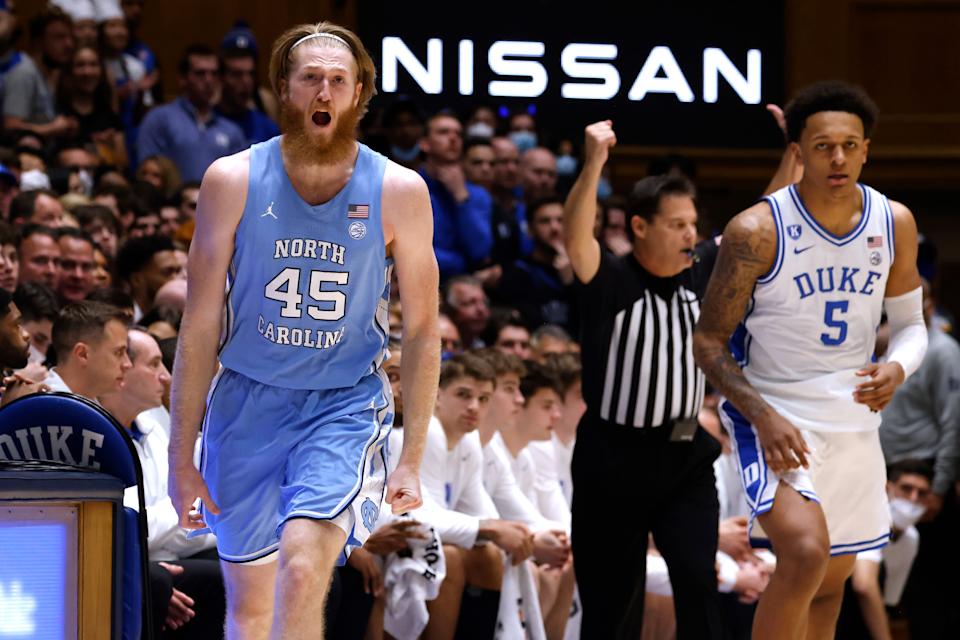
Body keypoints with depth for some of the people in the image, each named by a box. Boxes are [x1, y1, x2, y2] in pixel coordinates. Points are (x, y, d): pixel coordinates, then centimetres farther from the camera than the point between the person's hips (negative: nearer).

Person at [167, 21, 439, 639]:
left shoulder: (398, 191, -5)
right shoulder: (233, 180, -4)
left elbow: (422, 332, 2)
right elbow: (200, 326, 0)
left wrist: (412, 460, -4)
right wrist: (181, 456, -1)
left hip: (346, 404, -2)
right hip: (247, 403, 2)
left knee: (302, 569, -24)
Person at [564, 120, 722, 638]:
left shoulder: (700, 271, 3)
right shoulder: (610, 282, -12)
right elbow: (575, 238, -31)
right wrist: (594, 162, -46)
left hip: (684, 454, 4)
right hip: (615, 459, -4)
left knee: (699, 583, -10)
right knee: (610, 598, 5)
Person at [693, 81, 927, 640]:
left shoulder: (895, 223, -2)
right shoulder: (758, 231, -16)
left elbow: (911, 323, 10)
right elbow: (709, 343, -10)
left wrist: (897, 369, -14)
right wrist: (764, 417, -24)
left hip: (854, 421, 6)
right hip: (773, 416, -6)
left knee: (831, 582, 16)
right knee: (806, 552, -28)